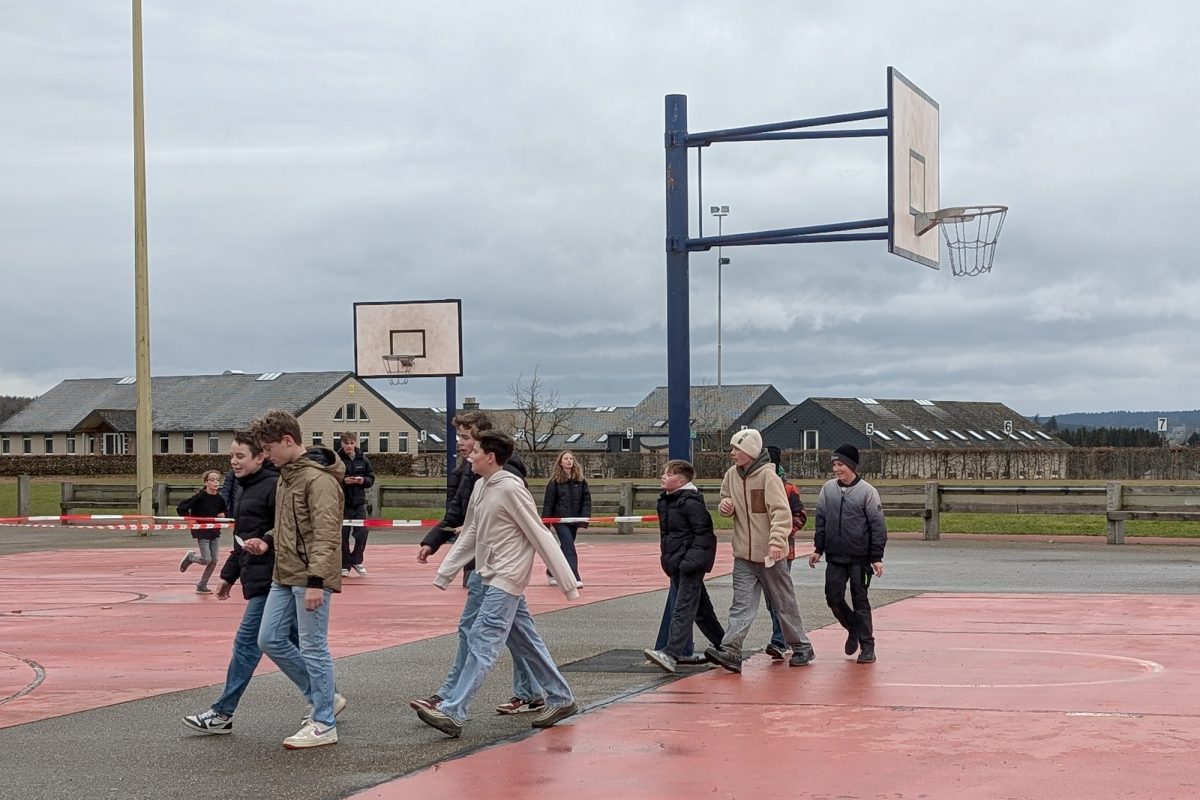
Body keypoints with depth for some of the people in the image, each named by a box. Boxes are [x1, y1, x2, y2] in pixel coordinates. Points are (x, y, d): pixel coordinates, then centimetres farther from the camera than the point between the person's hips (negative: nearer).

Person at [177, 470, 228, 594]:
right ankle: (190, 556, 23)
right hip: (202, 532, -5)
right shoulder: (199, 497, -16)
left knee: (214, 561, 3)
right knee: (207, 560, -9)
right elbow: (180, 508, -13)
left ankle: (202, 586, 16)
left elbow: (225, 510, 20)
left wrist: (222, 515, -1)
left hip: (215, 532, 5)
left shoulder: (220, 498, 0)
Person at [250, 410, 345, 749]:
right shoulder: (285, 476, 14)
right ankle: (322, 697, 23)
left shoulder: (319, 479, -16)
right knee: (270, 639, 11)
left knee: (313, 649, -3)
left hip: (310, 580, -10)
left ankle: (324, 725, 7)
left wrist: (316, 581, -26)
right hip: (283, 577, 10)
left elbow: (326, 535, -22)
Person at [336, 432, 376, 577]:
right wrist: (343, 481, -20)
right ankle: (344, 565, 13)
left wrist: (363, 480, -11)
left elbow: (371, 479, 9)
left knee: (362, 533, -1)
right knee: (343, 535, 1)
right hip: (343, 503, -2)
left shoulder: (363, 459, 4)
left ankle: (356, 560, 19)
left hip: (359, 502, 3)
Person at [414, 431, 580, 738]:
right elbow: (469, 536, 18)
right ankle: (561, 699, 24)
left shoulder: (510, 488, -17)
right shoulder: (481, 486, 9)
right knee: (526, 642, 14)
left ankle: (452, 713, -15)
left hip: (506, 580, -9)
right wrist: (444, 573, 17)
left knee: (481, 642, -12)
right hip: (491, 576, 9)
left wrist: (568, 583, -14)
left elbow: (541, 537, -15)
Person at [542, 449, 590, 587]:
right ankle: (574, 578, -20)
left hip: (574, 520, 4)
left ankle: (551, 573, 32)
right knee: (569, 548, -16)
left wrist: (585, 517, -7)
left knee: (565, 549, 14)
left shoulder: (580, 480, 6)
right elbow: (548, 502, -3)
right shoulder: (555, 481, -3)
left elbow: (586, 499, 4)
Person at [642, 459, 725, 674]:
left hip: (690, 566, -10)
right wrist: (667, 558, 18)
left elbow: (703, 534, -17)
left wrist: (691, 560, -23)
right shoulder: (667, 501, 15)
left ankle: (671, 654, -21)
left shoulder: (691, 503, -14)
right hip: (676, 563, 10)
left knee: (683, 609, -13)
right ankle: (723, 646, 28)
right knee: (701, 609, 17)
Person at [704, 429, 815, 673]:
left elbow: (781, 513, -21)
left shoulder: (768, 476, -15)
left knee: (785, 604, 8)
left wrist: (776, 540, -35)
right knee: (742, 606, -4)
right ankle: (730, 651, -14)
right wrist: (725, 506, -3)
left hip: (769, 553, -5)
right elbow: (725, 502, 21)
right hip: (743, 554, 5)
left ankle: (802, 648, 22)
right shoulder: (732, 475, 6)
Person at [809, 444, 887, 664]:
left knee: (860, 600, 0)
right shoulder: (828, 489, 6)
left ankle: (867, 647, 10)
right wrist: (818, 549, 11)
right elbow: (821, 520, 13)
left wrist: (877, 557, -8)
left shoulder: (867, 491, -6)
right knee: (833, 598, 2)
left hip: (859, 557, -4)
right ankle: (853, 629, 27)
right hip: (834, 556, 4)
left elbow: (877, 526, -5)